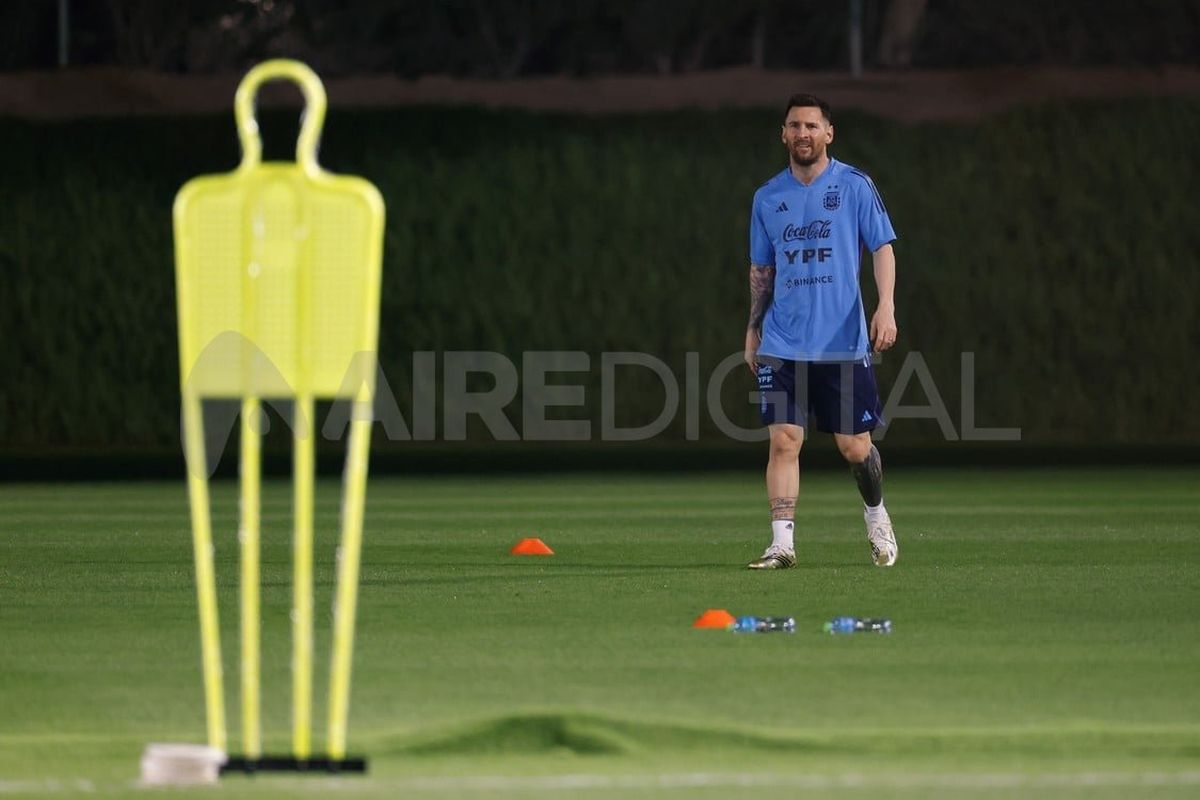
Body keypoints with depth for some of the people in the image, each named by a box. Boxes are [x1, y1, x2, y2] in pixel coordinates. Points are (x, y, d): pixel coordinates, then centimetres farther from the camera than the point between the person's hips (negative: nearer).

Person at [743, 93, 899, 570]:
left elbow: (882, 248, 0)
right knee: (783, 440, -10)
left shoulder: (854, 186, 1)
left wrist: (886, 307, -13)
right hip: (783, 346, 2)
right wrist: (753, 329, 15)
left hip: (843, 342, -2)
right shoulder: (768, 197, 10)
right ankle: (782, 543, -10)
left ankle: (876, 516, 32)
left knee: (854, 447, 4)